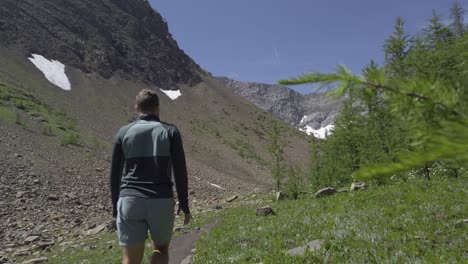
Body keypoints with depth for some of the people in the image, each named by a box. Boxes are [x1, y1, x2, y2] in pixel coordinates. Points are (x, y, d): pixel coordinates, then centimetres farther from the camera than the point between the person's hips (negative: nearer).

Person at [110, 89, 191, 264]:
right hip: (161, 203, -1)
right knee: (161, 249, 23)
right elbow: (180, 171, -3)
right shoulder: (170, 131, 0)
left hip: (130, 202, 1)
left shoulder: (124, 132, 5)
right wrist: (184, 204, 6)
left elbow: (115, 174, 7)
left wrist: (115, 206, 18)